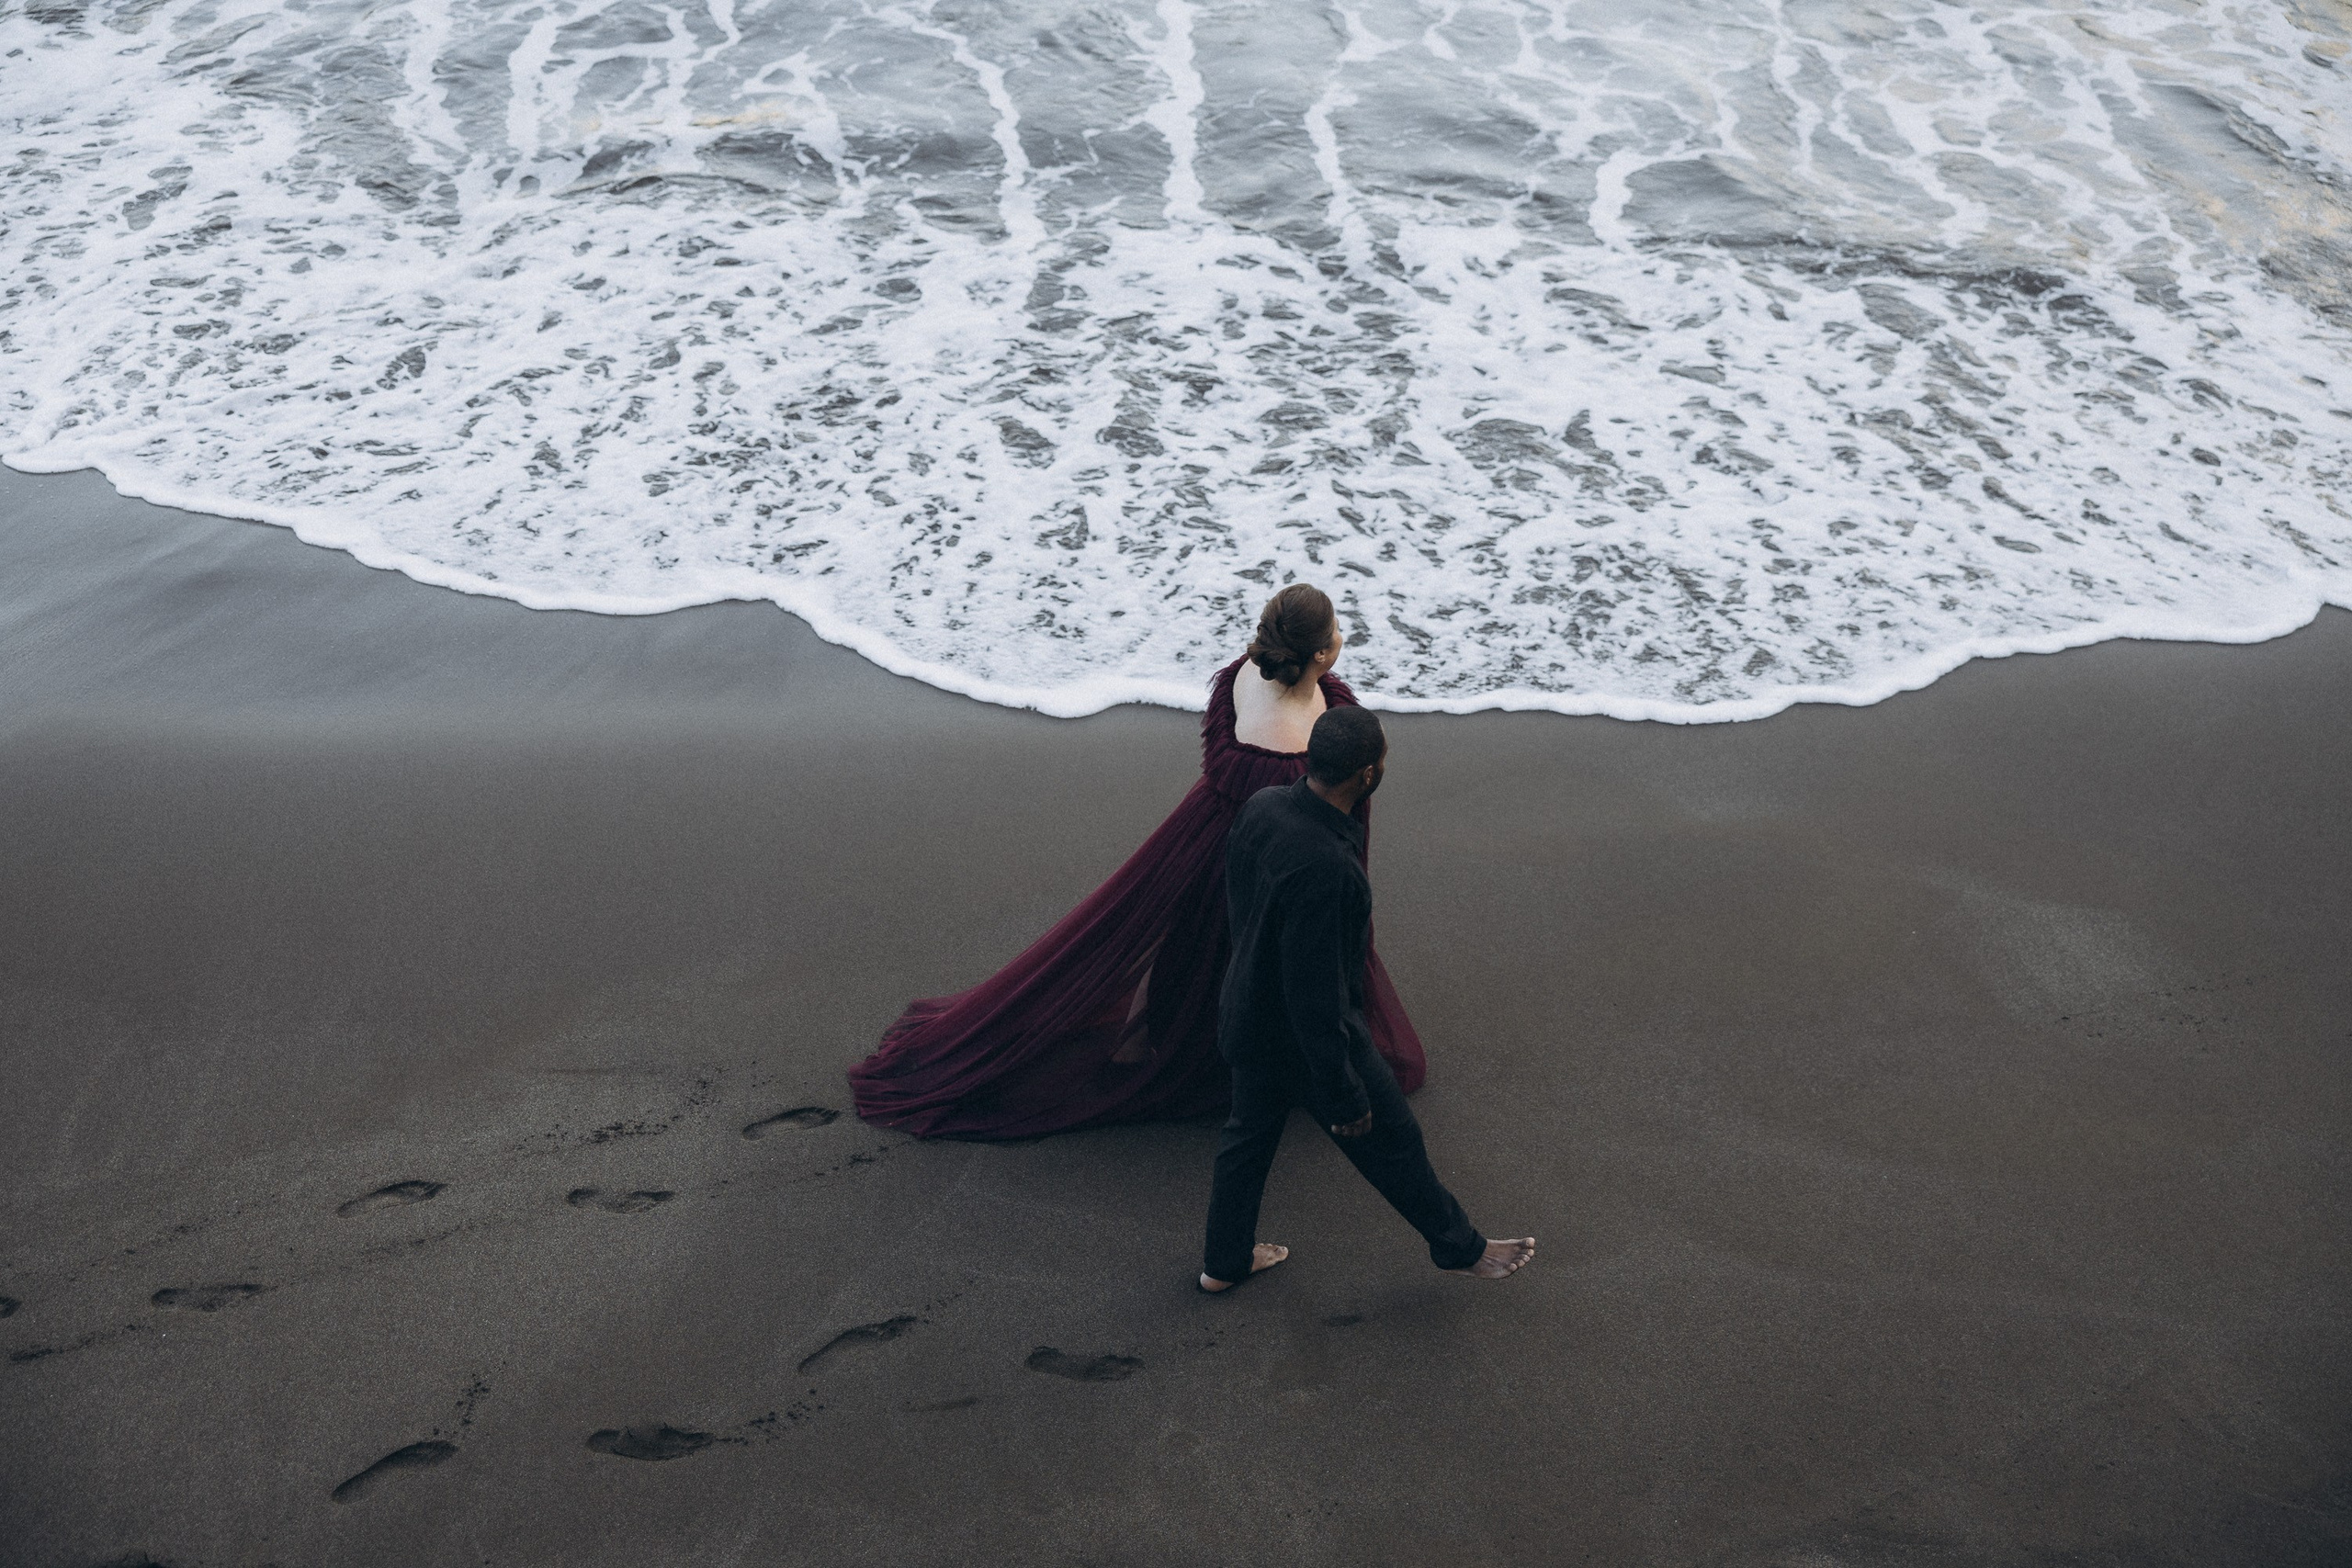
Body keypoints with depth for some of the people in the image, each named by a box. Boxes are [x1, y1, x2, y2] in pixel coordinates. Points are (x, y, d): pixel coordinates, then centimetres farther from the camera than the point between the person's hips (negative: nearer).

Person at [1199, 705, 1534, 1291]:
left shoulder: (1262, 804, -11)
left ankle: (1225, 1261, 45)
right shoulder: (1325, 866, -37)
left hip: (1246, 1009, 8)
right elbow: (1315, 995, -31)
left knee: (1250, 1130, 26)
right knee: (1391, 1139, 15)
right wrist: (1344, 1097, -20)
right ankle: (1459, 1247, 38)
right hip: (1305, 1037, -8)